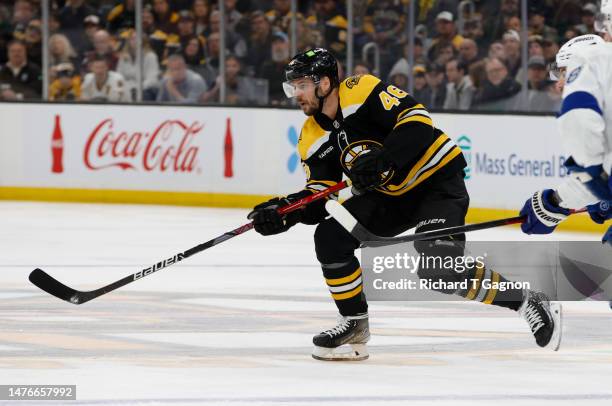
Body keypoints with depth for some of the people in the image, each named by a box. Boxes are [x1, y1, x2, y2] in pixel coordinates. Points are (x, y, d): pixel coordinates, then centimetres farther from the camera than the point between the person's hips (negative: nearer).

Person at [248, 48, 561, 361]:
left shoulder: (362, 91, -19)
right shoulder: (313, 140, 2)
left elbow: (416, 118, -27)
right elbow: (318, 200, 1)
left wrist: (385, 158, -37)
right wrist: (285, 212, -16)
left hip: (438, 180, -8)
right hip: (388, 194, 8)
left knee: (440, 267, -26)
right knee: (330, 237, -9)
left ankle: (522, 300, -7)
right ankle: (355, 325, 5)